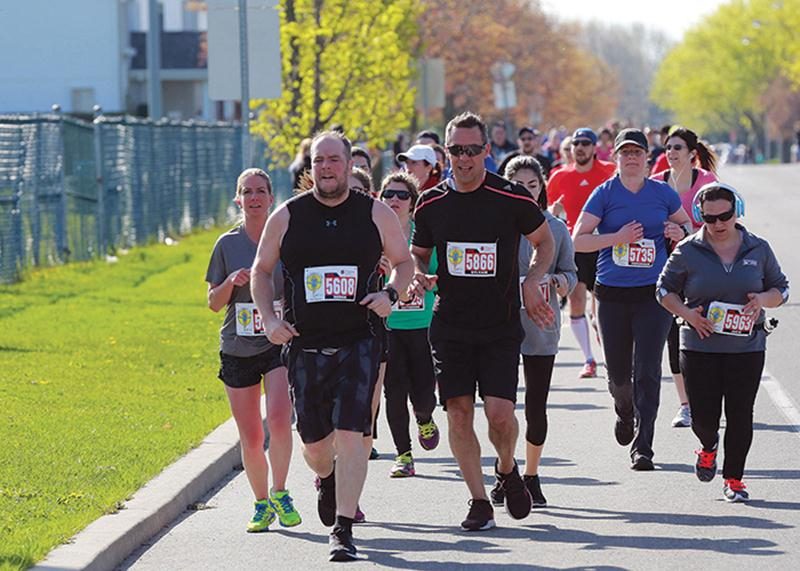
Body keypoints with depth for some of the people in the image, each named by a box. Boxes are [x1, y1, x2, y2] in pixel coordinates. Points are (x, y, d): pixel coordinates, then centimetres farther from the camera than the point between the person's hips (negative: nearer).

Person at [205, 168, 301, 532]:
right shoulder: (228, 245, 4)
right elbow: (213, 303, 7)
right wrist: (231, 282, -12)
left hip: (280, 343, -2)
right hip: (238, 349, 2)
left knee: (278, 418, -22)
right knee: (250, 437, 5)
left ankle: (279, 492, -5)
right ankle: (262, 503, 22)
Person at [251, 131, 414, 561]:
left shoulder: (376, 214, 2)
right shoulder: (287, 217, 3)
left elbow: (404, 262, 13)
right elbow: (261, 270, 12)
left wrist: (390, 294, -7)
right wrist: (269, 318, -2)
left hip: (359, 343, -2)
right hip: (304, 345, 2)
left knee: (350, 434, -13)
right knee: (314, 441, 9)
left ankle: (343, 529, -9)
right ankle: (326, 480, 45)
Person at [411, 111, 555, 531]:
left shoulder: (512, 199, -5)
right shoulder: (431, 204, 2)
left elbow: (544, 242, 11)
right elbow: (417, 254, 17)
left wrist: (531, 283, -4)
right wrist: (420, 276, -5)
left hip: (501, 327, -2)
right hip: (450, 326, 2)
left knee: (500, 412, -11)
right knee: (459, 412, -4)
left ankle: (507, 469, 21)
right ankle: (479, 502, 7)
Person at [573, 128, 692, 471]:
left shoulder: (663, 193, 5)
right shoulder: (604, 194, 1)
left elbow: (686, 225, 21)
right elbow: (578, 240, -3)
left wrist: (680, 233, -3)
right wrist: (617, 238, -16)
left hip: (654, 294, 0)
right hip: (612, 294, 1)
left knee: (647, 372, -10)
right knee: (617, 372, 10)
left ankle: (642, 448, -8)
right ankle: (625, 413, 44)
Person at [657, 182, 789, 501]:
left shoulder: (758, 249, 4)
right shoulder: (688, 251, 0)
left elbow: (781, 288, 13)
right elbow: (665, 289, 8)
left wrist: (763, 299, -9)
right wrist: (685, 312, -10)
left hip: (746, 347, 1)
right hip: (699, 348, -1)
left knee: (740, 415, -1)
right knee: (703, 417, -2)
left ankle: (734, 478, 16)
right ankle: (709, 447, 35)